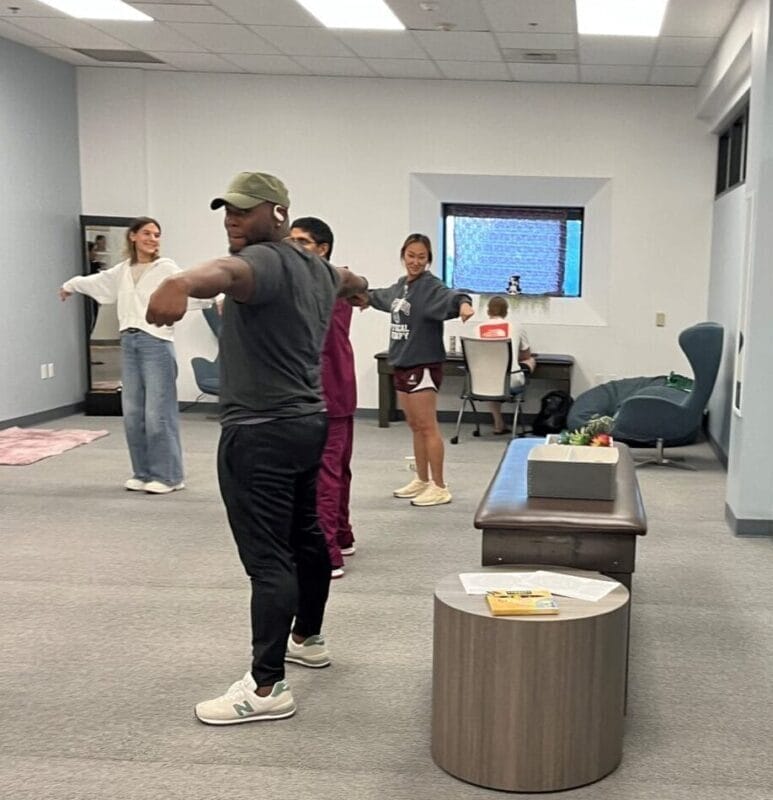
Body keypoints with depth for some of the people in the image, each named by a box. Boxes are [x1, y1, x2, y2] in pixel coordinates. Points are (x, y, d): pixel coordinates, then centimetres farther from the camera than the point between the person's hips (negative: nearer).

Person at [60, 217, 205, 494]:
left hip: (157, 343, -6)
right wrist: (70, 285, 50)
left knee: (158, 412, -5)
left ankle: (168, 476, 4)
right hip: (129, 342, 6)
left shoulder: (167, 268, -4)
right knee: (132, 412, 8)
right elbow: (96, 281, 33)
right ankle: (143, 473, 19)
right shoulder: (123, 270, 13)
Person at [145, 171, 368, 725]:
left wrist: (183, 282, -64)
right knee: (304, 535, 22)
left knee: (268, 559, -8)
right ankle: (309, 638, 39)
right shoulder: (315, 267, 13)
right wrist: (360, 285, 63)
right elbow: (347, 279, 38)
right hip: (306, 421, 11)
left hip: (260, 432, -10)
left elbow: (230, 272, -42)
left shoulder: (265, 260, -17)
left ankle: (267, 687, -5)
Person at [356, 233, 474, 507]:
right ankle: (422, 480, 25)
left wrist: (463, 303, -57)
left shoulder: (431, 287, -13)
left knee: (428, 427, -6)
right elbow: (382, 297, 36)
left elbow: (449, 297, -35)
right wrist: (367, 298, 57)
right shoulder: (400, 286, 12)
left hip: (424, 366, -8)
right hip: (402, 364, 8)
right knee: (415, 426, 15)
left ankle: (439, 487, 0)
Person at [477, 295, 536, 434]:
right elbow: (526, 355, 17)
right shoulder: (516, 327, 2)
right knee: (531, 361, 28)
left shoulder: (479, 329, 4)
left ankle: (498, 423, 30)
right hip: (512, 381, -2)